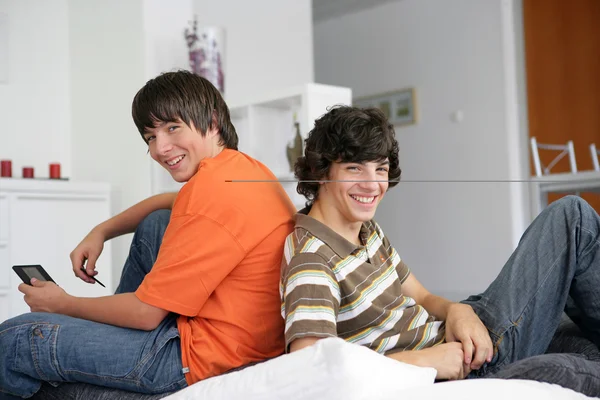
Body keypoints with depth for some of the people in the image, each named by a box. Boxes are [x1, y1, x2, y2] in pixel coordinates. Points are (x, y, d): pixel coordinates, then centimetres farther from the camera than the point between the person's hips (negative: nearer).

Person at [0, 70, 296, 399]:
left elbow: (145, 313, -17)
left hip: (205, 357, -10)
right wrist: (101, 232, 14)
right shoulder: (245, 167, 5)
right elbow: (173, 203, 28)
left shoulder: (213, 190, -23)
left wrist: (62, 304, 0)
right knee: (155, 224, 27)